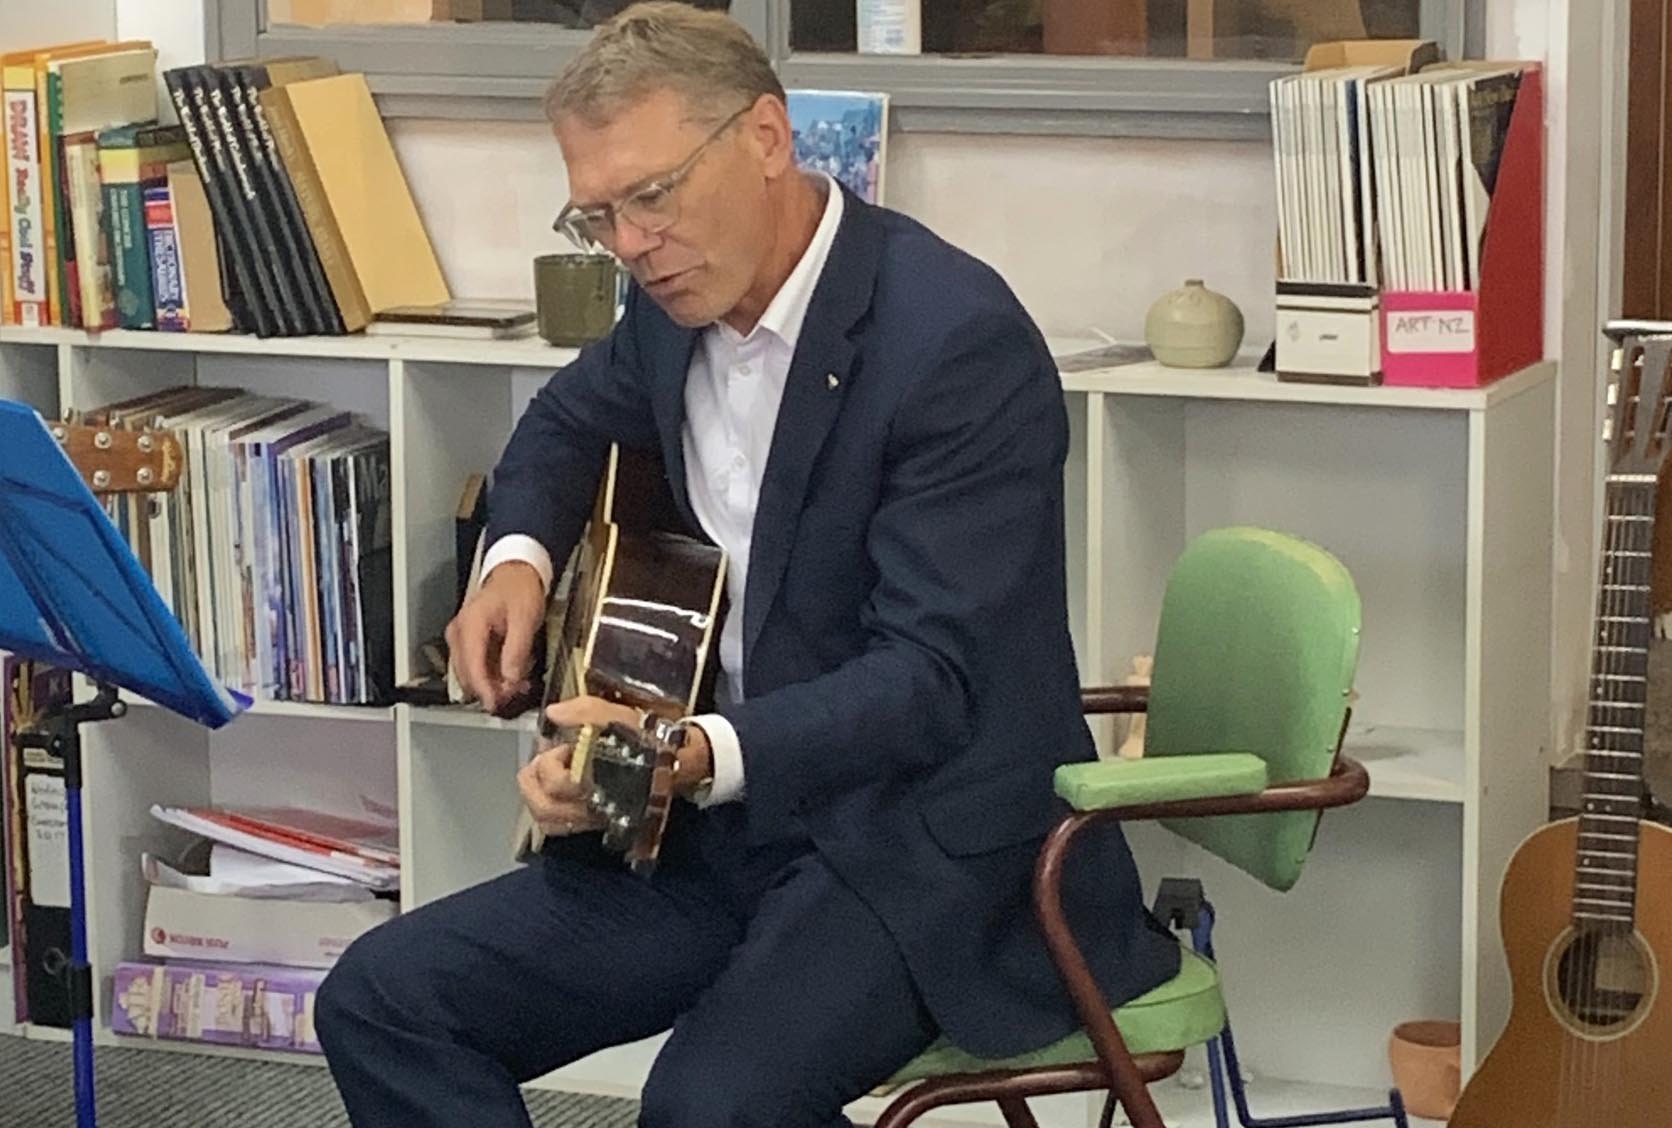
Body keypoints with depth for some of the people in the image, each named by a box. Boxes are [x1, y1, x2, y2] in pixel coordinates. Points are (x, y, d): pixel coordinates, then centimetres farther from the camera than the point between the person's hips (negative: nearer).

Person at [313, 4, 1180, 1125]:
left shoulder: (959, 338, -19)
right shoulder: (681, 299, 5)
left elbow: (930, 675, -24)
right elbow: (571, 422, 29)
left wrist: (698, 757, -39)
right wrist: (519, 558, 7)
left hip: (931, 847, -8)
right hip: (734, 823, 8)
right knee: (382, 1002, -6)